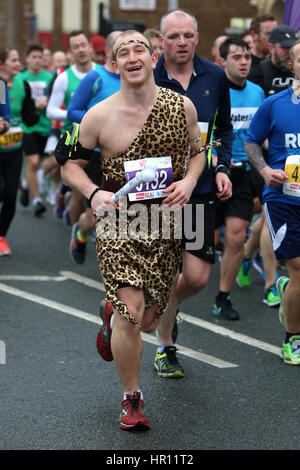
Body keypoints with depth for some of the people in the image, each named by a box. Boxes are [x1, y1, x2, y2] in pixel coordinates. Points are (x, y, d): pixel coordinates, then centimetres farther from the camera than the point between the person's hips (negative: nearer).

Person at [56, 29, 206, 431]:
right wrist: (94, 193, -15)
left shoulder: (182, 107, -2)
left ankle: (112, 315, 50)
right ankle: (132, 399, 6)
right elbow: (70, 163, 3)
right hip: (118, 220, -3)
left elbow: (198, 152, 14)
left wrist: (189, 181, -6)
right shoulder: (99, 116, -8)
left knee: (148, 320, 11)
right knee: (131, 313, -14)